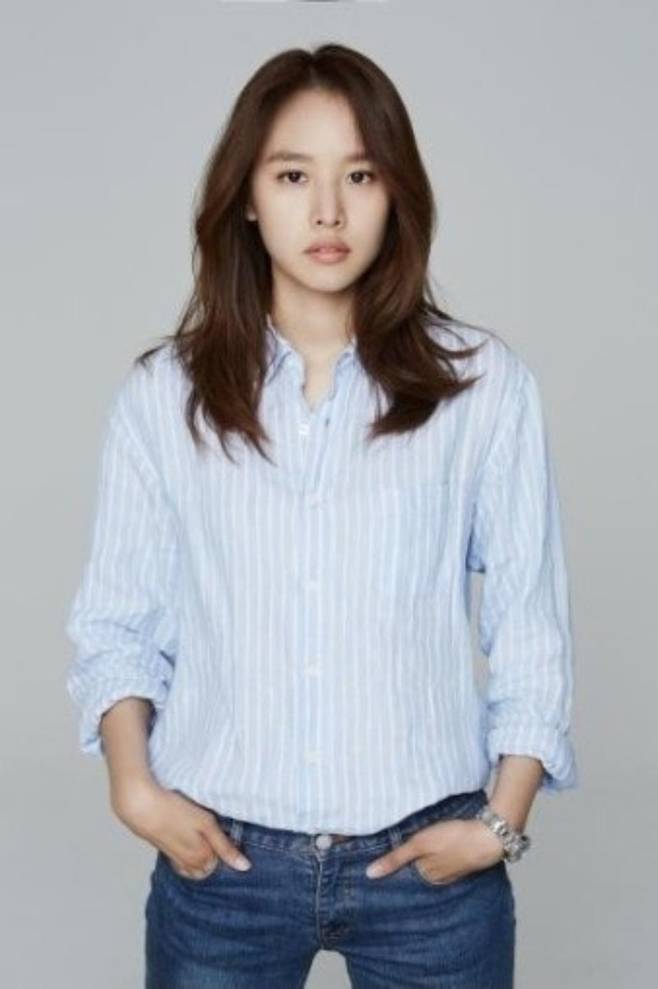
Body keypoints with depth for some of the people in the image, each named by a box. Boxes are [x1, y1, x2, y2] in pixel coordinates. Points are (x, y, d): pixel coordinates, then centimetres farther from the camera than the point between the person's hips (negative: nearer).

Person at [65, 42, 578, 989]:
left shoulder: (485, 383, -4)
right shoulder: (162, 394, 0)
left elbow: (530, 625, -2)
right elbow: (115, 620, 3)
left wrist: (501, 821, -7)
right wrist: (135, 784, -10)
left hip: (428, 860, 0)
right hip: (220, 860, 1)